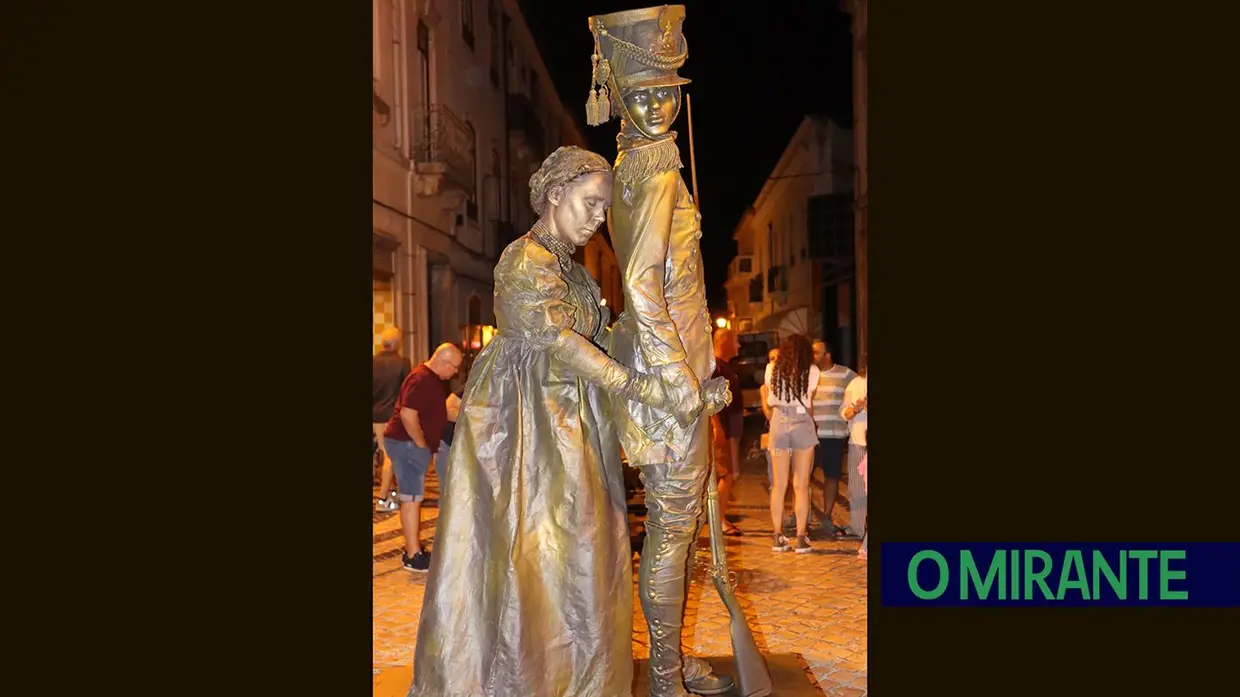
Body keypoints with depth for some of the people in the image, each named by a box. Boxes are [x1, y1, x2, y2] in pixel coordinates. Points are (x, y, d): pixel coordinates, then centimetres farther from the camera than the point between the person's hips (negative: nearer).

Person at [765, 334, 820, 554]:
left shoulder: (772, 369, 4)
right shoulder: (811, 371, -2)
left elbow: (769, 401, 9)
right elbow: (809, 404, 3)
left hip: (778, 424, 2)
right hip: (802, 424, -2)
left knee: (779, 485, 7)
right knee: (801, 485, 2)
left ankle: (778, 537, 9)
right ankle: (801, 538, 2)